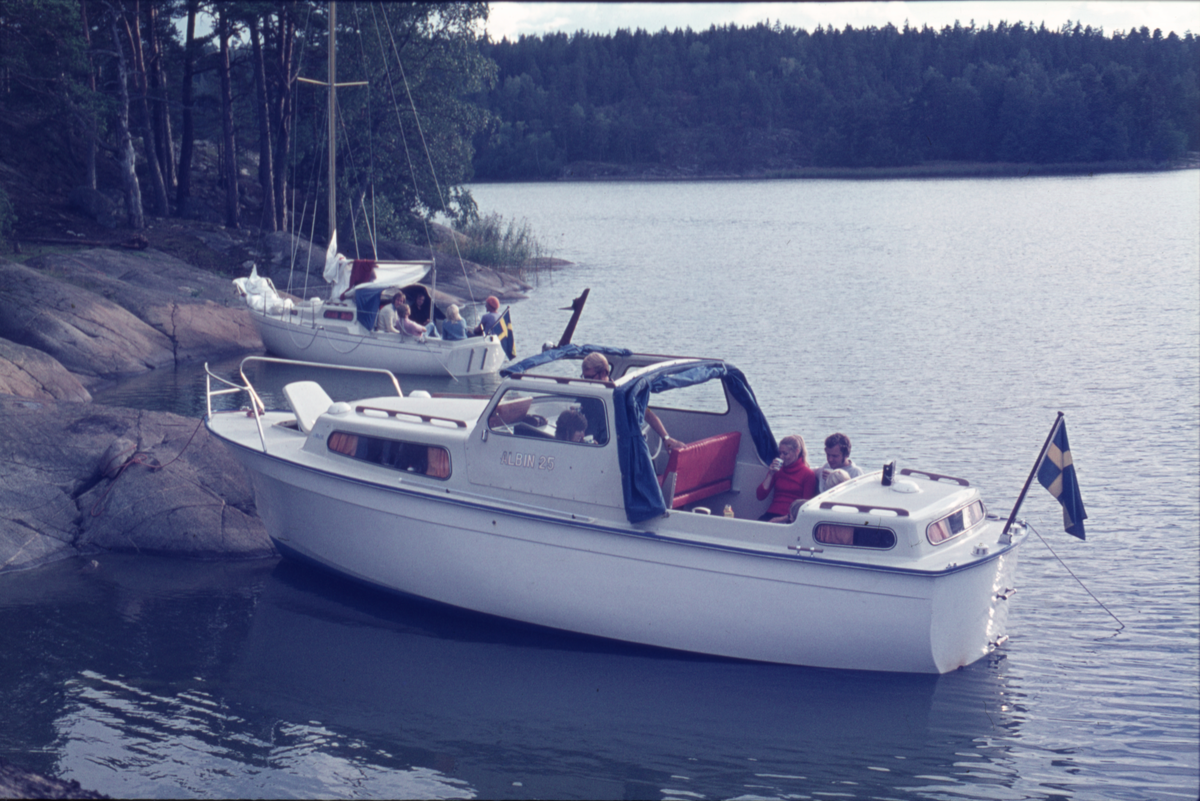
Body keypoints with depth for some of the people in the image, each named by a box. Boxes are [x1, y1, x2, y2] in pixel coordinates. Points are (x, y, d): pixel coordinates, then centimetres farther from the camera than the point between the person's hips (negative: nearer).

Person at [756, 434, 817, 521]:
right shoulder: (777, 470, 20)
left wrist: (785, 518, -14)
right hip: (771, 514, 4)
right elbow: (760, 496, 14)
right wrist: (770, 474, 3)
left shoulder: (808, 474, 5)